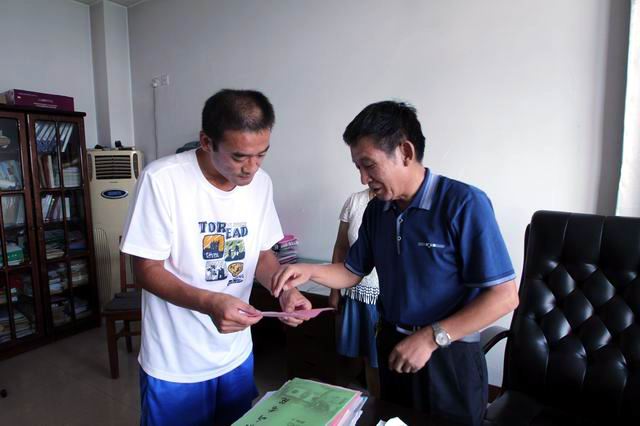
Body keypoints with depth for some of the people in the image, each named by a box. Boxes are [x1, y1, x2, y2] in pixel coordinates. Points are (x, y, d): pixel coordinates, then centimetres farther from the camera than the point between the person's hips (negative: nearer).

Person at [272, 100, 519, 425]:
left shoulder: (464, 204, -20)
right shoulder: (377, 209, -1)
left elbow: (504, 297, -20)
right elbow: (353, 272, 8)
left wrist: (431, 338, -23)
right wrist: (310, 271, -10)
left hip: (448, 357, -5)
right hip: (392, 348, 6)